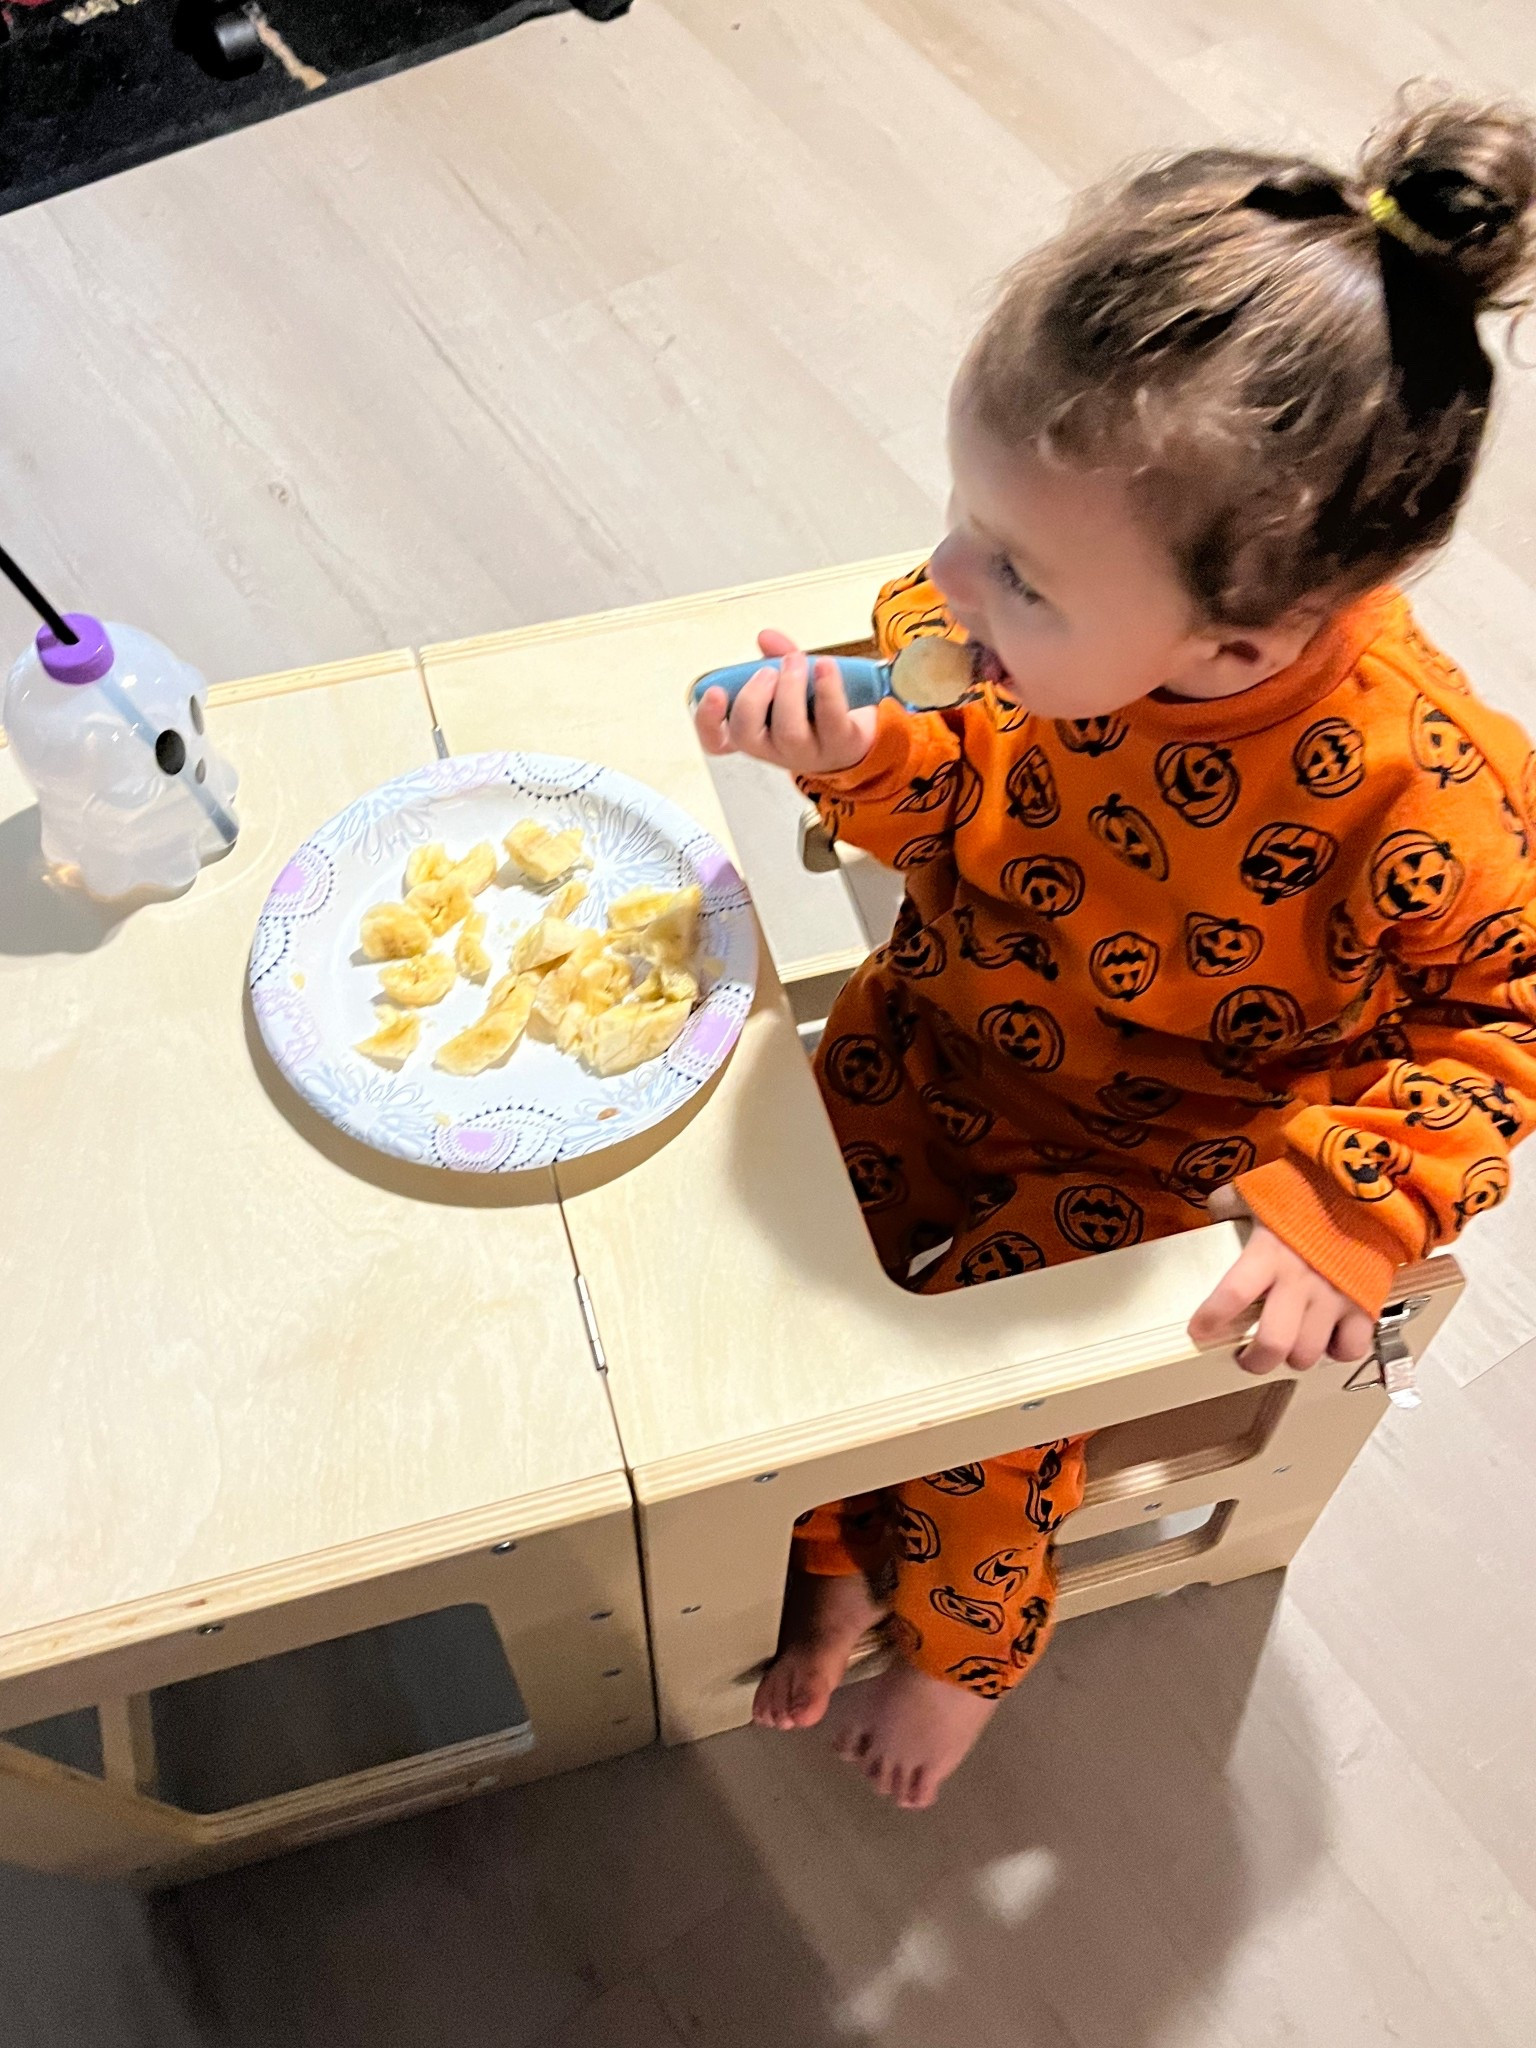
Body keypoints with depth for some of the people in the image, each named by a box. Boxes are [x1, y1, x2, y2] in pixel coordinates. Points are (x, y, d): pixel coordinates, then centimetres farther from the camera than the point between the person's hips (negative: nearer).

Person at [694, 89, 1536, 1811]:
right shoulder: (1033, 613, -22)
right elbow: (959, 807, -3)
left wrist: (1345, 1208, -29)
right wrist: (860, 752, -25)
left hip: (1148, 1153, -4)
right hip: (941, 1038, 5)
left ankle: (964, 1641, 28)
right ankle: (832, 1563, 31)